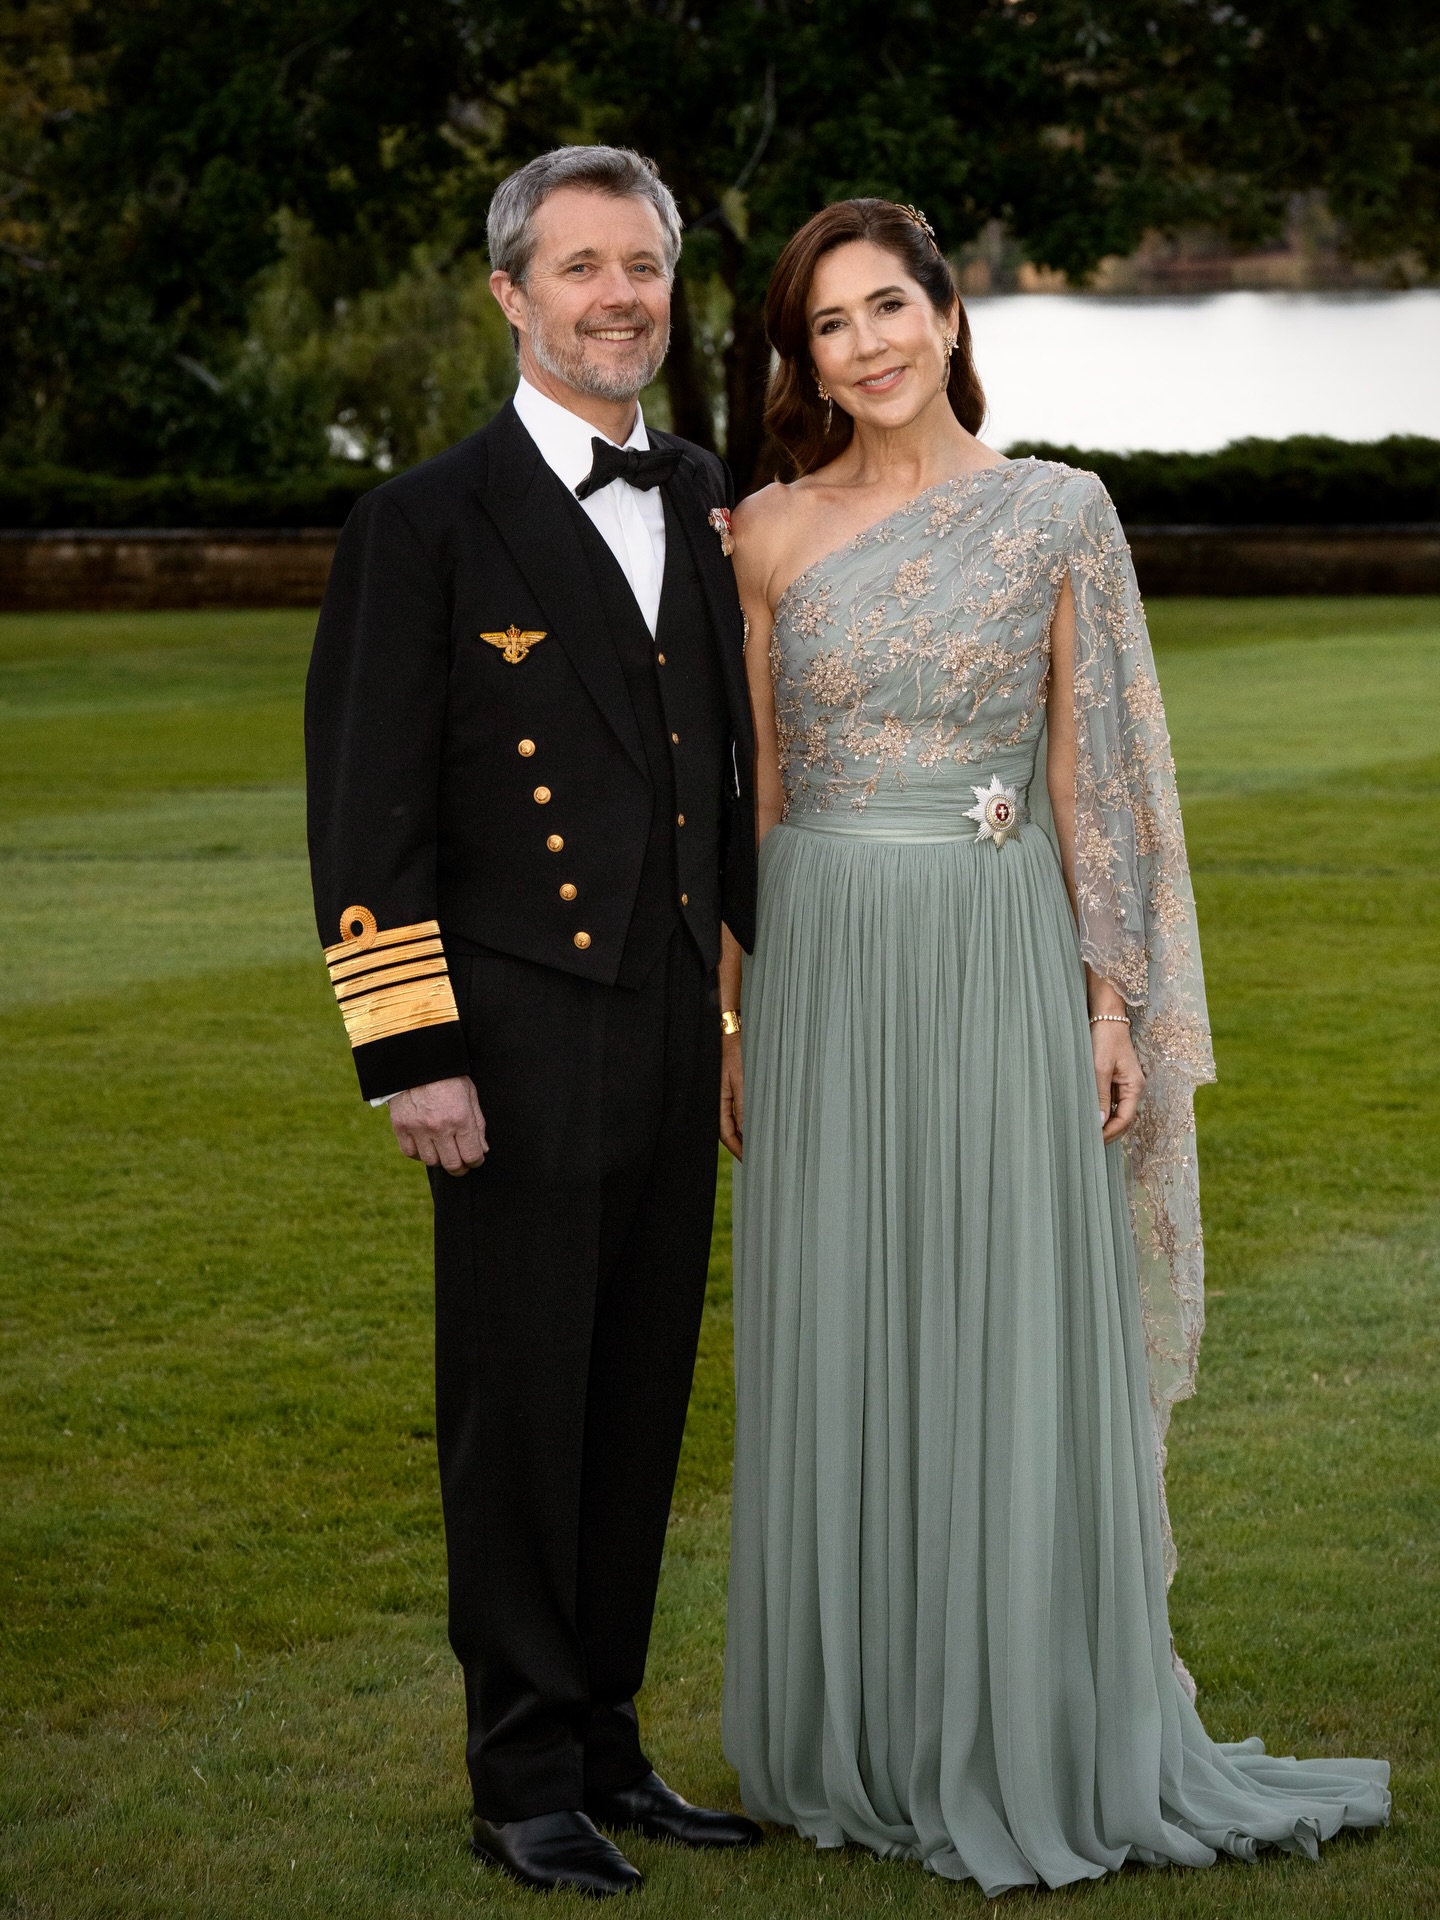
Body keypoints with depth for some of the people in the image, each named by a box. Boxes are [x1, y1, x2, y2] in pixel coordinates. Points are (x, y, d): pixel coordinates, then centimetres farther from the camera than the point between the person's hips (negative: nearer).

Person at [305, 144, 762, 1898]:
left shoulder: (707, 508, 12)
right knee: (520, 1417, 2)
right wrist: (413, 1053, -13)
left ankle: (607, 1745, 25)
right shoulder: (427, 525, -6)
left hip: (676, 1037, 6)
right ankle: (525, 1783, 13)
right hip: (522, 1049, -5)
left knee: (642, 1416, 12)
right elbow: (366, 810, -8)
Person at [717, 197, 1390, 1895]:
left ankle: (1031, 1750, 12)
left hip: (1001, 970, -1)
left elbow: (1089, 771, 1)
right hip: (825, 972, 2)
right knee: (839, 1357, 6)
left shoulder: (1058, 515, 1)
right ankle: (853, 1741, 18)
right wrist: (726, 1014, 7)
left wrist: (1115, 996, -4)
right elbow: (750, 788, 9)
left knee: (1016, 1351, 1)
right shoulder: (773, 534, 5)